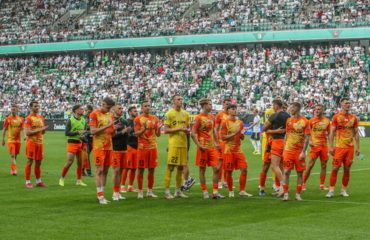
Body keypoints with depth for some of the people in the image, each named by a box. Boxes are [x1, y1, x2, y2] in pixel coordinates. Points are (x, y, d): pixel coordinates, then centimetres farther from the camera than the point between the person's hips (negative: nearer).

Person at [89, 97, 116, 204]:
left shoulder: (110, 115, 14)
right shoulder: (94, 114, -6)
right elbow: (93, 131, -15)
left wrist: (114, 129, -6)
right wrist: (107, 126, -18)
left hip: (108, 146, 7)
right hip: (99, 146, -6)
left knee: (105, 171, 6)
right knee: (99, 170, -8)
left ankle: (100, 195, 12)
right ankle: (100, 196, -7)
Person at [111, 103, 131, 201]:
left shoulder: (125, 122, 15)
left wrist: (127, 132, -3)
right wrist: (122, 132, -16)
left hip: (124, 149, 7)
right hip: (115, 149, -6)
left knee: (121, 170, 8)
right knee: (116, 170, -8)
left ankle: (117, 193, 13)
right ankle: (115, 193, -1)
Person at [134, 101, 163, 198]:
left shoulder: (155, 118, 10)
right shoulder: (138, 119, -2)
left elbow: (158, 135, 10)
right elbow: (136, 134, -7)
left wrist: (159, 128, -10)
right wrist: (144, 129, -23)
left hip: (153, 146, 4)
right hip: (142, 147, -4)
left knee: (151, 169, 6)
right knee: (141, 169, -1)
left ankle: (150, 191, 15)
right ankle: (140, 191, 6)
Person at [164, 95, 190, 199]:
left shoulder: (185, 114, 14)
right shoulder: (169, 114, -5)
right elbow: (166, 130, -9)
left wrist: (187, 130, -2)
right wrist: (180, 129, -15)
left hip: (183, 144, 6)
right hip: (174, 144, -6)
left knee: (180, 167, 10)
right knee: (170, 167, -7)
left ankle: (178, 191, 19)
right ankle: (167, 191, -3)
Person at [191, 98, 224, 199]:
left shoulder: (212, 117, 12)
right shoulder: (199, 118, -10)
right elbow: (193, 134, -13)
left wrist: (217, 143, 14)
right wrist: (199, 145, -19)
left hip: (212, 147, 6)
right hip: (203, 148, -6)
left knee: (216, 168, 0)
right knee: (202, 170, 3)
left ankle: (215, 192, 4)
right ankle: (205, 192, 11)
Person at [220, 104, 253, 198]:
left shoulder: (240, 122, 10)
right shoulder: (225, 123, -5)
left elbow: (242, 138, 13)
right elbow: (223, 137, -11)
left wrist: (242, 133, -8)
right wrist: (234, 133, -18)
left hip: (239, 150, 5)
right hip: (229, 150, -5)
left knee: (244, 169, -2)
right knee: (229, 171, 1)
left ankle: (242, 191, 7)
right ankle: (230, 191, 15)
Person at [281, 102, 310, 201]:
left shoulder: (305, 121, -6)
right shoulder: (289, 120, 8)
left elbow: (307, 138, -8)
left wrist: (303, 152, -14)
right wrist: (284, 149, 9)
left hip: (299, 151, -3)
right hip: (289, 150, 3)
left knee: (300, 173, 3)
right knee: (286, 172, -3)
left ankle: (298, 194, 12)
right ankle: (286, 194, 3)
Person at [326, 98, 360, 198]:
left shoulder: (354, 118, 8)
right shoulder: (336, 117, -1)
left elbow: (356, 133, 12)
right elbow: (331, 133, -2)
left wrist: (358, 147, 7)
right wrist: (331, 146, -8)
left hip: (350, 147, 3)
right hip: (339, 147, -3)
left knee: (347, 169, 5)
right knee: (335, 168, -6)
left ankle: (344, 190, 14)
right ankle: (331, 190, 0)